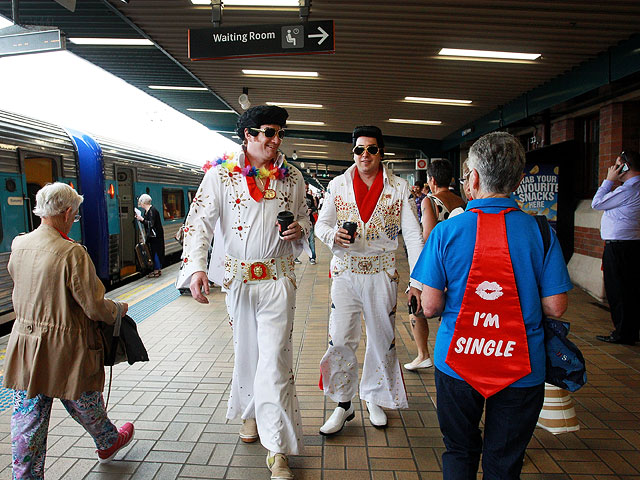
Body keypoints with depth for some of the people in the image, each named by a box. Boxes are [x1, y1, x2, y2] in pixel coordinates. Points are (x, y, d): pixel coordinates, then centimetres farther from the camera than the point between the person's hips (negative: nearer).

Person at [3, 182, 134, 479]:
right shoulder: (72, 253, -24)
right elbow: (95, 307, -22)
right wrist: (119, 309, -2)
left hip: (24, 343, 6)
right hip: (65, 350, -5)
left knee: (27, 418, 13)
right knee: (86, 405, 19)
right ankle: (108, 443, 45)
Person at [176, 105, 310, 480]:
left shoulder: (292, 176, 6)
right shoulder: (221, 174, -2)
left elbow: (305, 218, 17)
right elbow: (200, 222, -7)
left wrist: (299, 230, -7)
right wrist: (196, 267, -22)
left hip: (278, 277, 0)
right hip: (238, 277, 1)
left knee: (275, 358, -4)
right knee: (246, 349, 16)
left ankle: (278, 449, 7)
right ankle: (252, 412, 43)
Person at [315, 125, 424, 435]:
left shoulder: (399, 188, 1)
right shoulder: (337, 185, 4)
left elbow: (413, 235, -3)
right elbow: (321, 224, 7)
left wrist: (417, 281, -11)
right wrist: (333, 235, -18)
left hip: (382, 273, 0)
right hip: (345, 271, 0)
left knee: (382, 339, 10)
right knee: (340, 340, -2)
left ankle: (374, 397, 33)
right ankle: (343, 405, 18)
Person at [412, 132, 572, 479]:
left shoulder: (445, 232, -11)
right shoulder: (539, 232, -9)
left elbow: (430, 306, -10)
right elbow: (555, 307, -6)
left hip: (457, 363, 0)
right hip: (521, 370, 1)